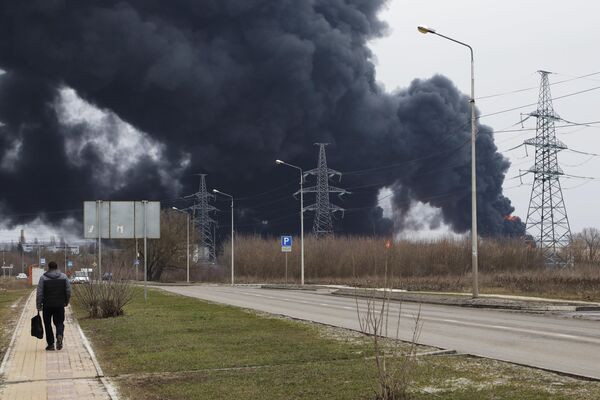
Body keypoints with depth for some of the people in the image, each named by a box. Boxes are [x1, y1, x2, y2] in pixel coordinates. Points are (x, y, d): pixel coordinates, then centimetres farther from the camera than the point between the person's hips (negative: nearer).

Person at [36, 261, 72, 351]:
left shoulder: (43, 278, -3)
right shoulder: (64, 277, 3)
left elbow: (39, 293, -6)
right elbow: (68, 291, 2)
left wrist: (39, 306, 0)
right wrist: (66, 302, 15)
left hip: (47, 306, -1)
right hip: (60, 305, 2)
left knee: (48, 324, 10)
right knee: (59, 322, 11)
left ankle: (50, 344, 8)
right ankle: (59, 335, -18)